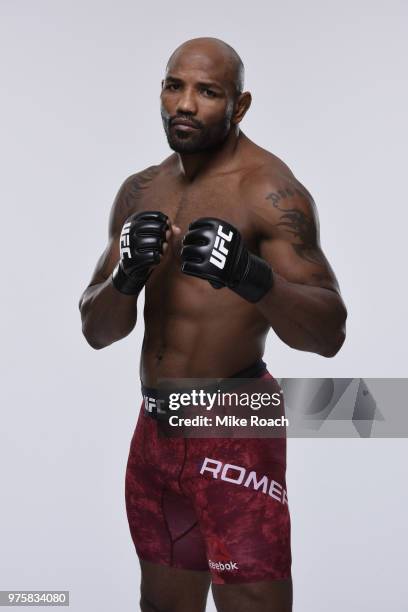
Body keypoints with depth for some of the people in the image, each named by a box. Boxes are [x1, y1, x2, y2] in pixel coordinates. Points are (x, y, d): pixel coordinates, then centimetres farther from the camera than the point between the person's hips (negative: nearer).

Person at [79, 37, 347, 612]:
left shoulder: (268, 189, -12)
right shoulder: (141, 191, 8)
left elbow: (329, 334, -20)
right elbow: (97, 331, 5)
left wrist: (253, 277, -38)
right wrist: (127, 278, -16)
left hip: (233, 432, -7)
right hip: (155, 430, 7)